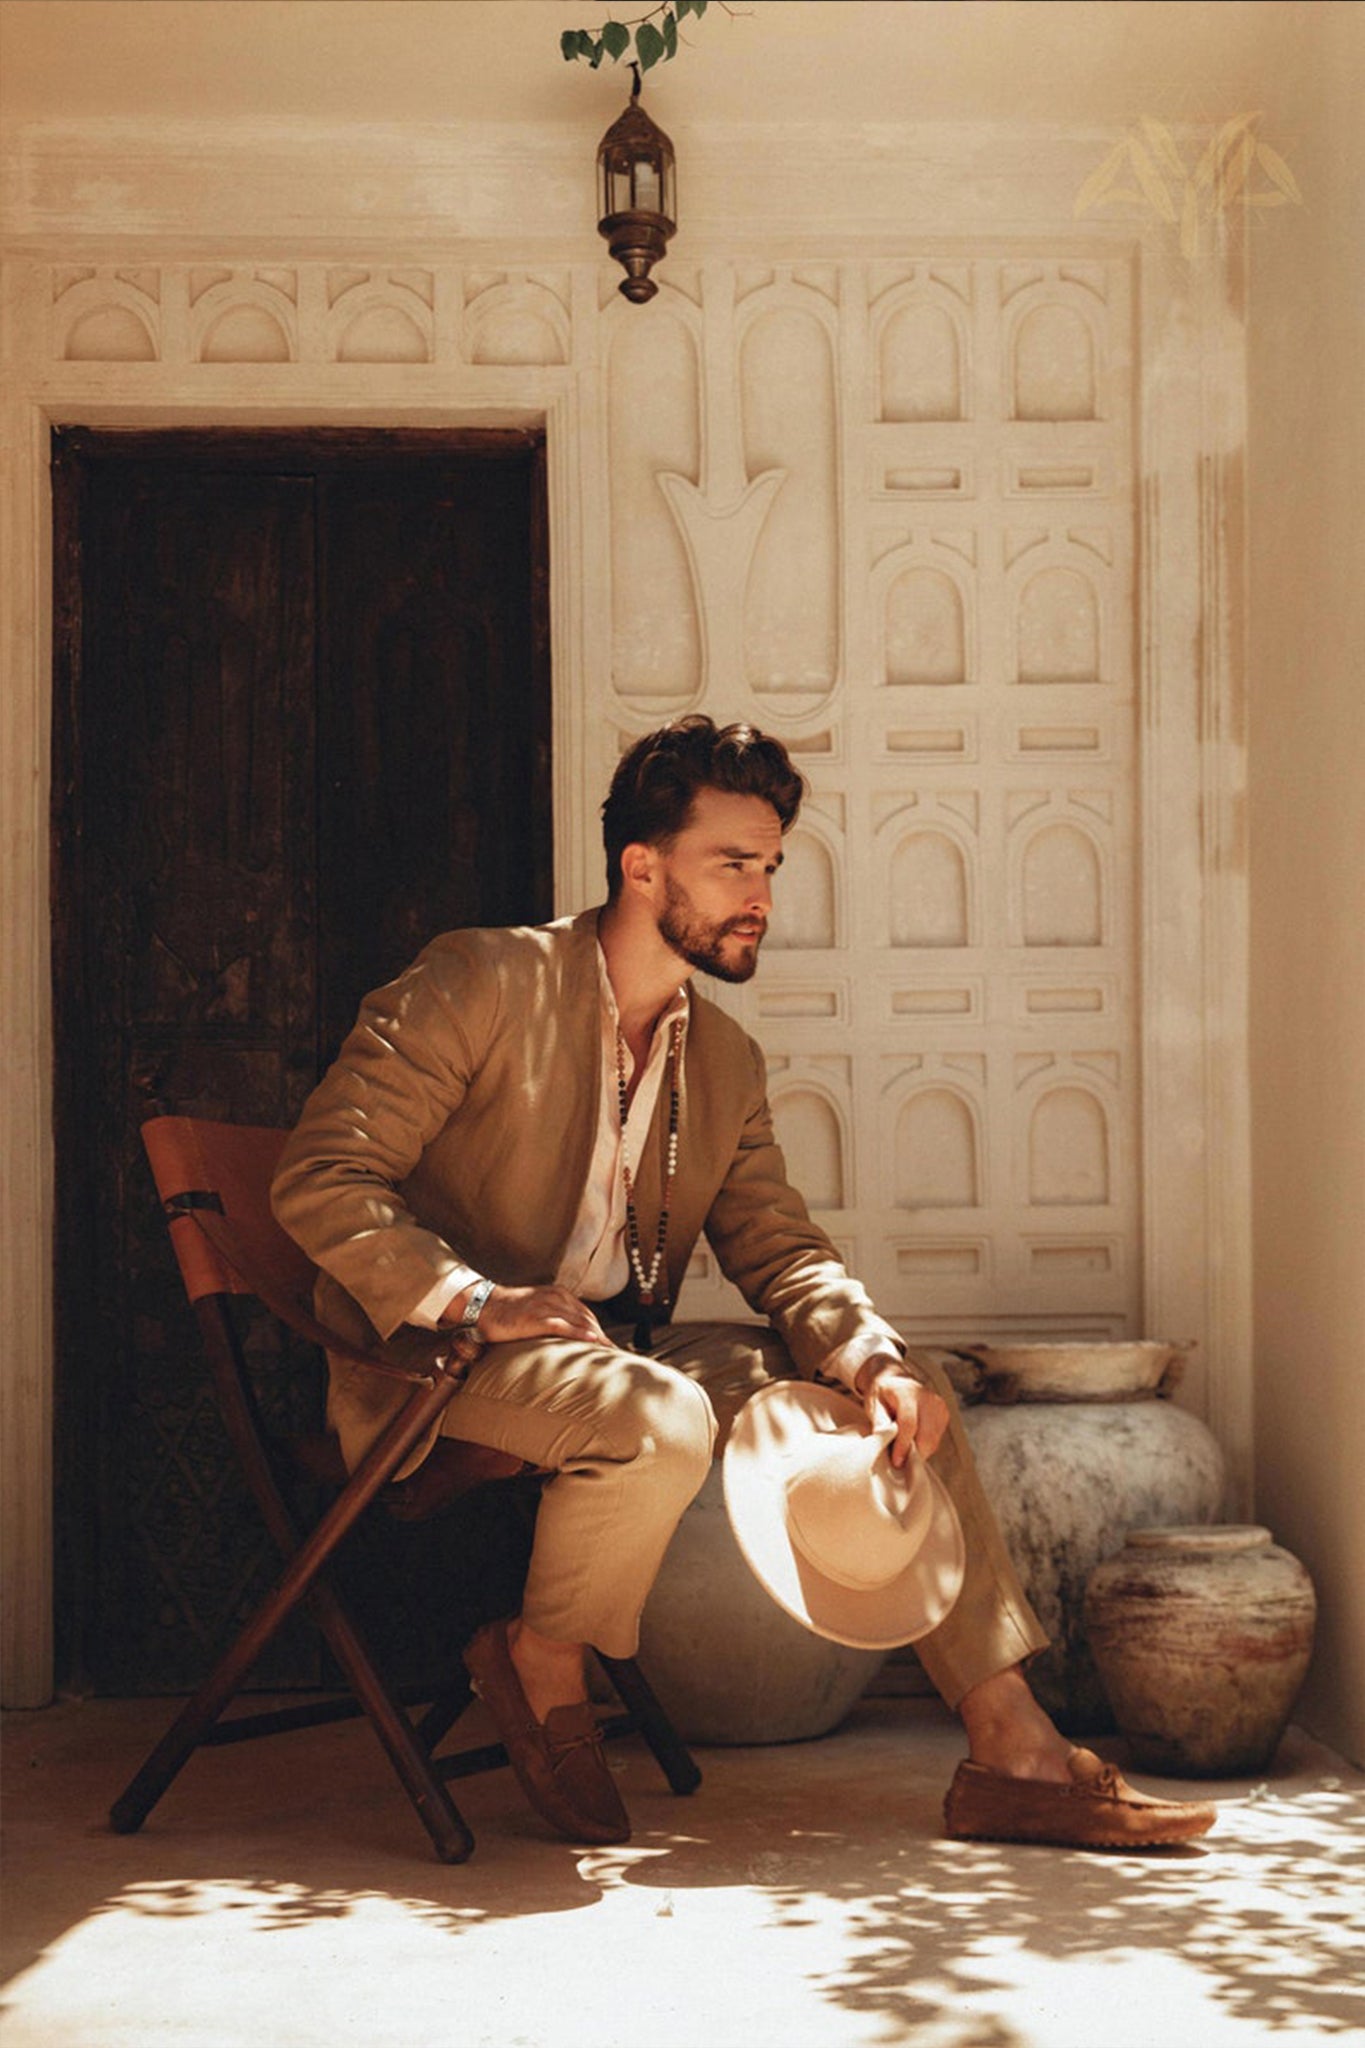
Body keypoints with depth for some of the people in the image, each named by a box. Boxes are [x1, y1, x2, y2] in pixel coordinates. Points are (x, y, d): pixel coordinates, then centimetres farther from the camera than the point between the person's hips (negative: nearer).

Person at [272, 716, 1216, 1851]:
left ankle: (1015, 1755, -5)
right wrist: (477, 1302, -27)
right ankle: (541, 1668, -6)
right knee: (660, 1420, -36)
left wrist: (877, 1361, -15)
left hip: (622, 1354, 7)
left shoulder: (727, 1059, 12)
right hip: (441, 1371, -7)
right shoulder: (481, 982, -9)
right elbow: (321, 1179, -14)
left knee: (905, 1383, -5)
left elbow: (782, 1251, 6)